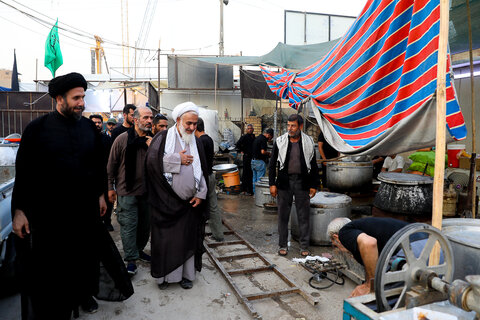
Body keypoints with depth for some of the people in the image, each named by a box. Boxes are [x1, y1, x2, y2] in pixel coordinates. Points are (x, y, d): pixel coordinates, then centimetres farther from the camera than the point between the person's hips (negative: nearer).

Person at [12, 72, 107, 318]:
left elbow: (99, 165, 11)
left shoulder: (89, 127, 3)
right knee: (49, 265, 9)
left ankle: (84, 294, 39)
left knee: (86, 256, 16)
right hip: (48, 212, -3)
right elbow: (23, 171, -4)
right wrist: (19, 210, -5)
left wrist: (101, 194, 12)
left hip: (86, 209, 3)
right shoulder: (37, 128, -6)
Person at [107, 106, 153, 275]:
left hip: (146, 190, 4)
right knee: (129, 225, -1)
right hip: (126, 191, -4)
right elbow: (112, 164, -1)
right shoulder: (123, 139, -9)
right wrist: (110, 187, 3)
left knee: (145, 224, 16)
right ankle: (131, 260, 10)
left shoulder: (153, 140, 1)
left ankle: (139, 250, 37)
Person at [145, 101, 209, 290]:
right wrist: (177, 159, -14)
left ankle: (186, 274, 24)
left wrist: (201, 194, 0)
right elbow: (152, 161, -13)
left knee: (188, 238, 10)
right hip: (166, 201, -3)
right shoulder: (163, 138, -2)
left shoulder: (196, 142, 10)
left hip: (189, 201, 3)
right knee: (165, 238, 6)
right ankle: (164, 275, 23)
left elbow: (203, 171, 9)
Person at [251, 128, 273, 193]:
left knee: (254, 178, 15)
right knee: (260, 180, -3)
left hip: (253, 160, 9)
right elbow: (262, 151, -24)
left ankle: (254, 192, 22)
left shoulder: (257, 138, 14)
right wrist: (268, 153, -5)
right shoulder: (263, 139, -16)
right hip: (260, 161, -9)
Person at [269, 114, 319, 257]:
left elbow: (313, 166, 8)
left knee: (304, 216, 6)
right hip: (284, 182, 0)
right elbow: (272, 164, 4)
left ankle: (304, 246, 20)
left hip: (302, 182, 0)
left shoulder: (309, 142, 2)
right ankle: (283, 245, 21)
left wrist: (313, 185, 4)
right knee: (283, 215, 7)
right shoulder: (280, 141, 1)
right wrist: (272, 184, -2)